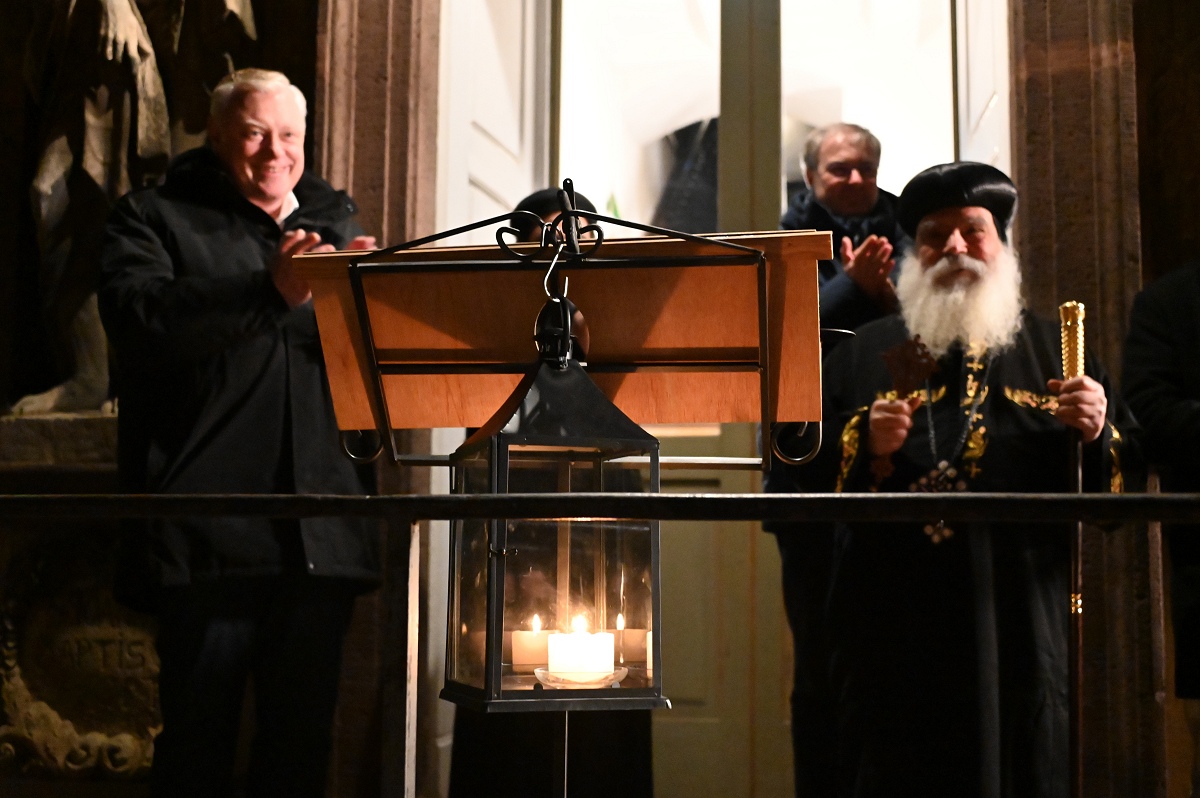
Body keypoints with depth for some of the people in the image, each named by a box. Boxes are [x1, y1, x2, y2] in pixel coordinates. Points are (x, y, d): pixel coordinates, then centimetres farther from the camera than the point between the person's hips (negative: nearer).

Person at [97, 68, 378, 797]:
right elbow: (138, 317, -13)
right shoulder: (156, 218, 7)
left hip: (322, 533, 4)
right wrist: (270, 292, -25)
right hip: (213, 532, -4)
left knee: (304, 735, 11)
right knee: (200, 731, 2)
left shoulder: (336, 221, 20)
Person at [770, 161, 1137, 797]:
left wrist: (1096, 435, -10)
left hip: (1017, 629, 1)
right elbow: (793, 471, 5)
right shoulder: (861, 356, 12)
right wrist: (858, 442, -11)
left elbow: (1117, 481, 9)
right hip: (889, 632, 0)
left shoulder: (1051, 351, 14)